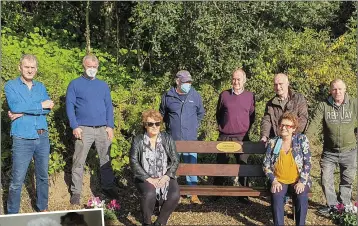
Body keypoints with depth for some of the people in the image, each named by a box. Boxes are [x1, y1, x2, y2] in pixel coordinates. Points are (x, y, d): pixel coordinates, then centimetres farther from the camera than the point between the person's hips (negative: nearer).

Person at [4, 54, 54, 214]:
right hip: (22, 139, -4)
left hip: (42, 138, 4)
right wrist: (40, 105, -12)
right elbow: (15, 107, -19)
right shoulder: (11, 86, -1)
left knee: (43, 176, 14)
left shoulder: (40, 87, 11)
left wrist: (23, 112, -15)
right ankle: (12, 214, 12)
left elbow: (48, 108, -5)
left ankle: (43, 209, 28)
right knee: (17, 180, -1)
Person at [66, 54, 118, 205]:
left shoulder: (103, 85, 14)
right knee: (79, 162, -1)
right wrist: (75, 126, -11)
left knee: (106, 160, 8)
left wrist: (110, 126, 1)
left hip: (103, 129, 3)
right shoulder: (75, 84, 4)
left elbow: (109, 106, 12)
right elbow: (69, 106, -1)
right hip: (84, 129, -3)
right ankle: (76, 192, 7)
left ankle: (108, 187, 20)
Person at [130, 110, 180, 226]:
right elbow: (134, 162, -7)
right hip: (145, 178, -2)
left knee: (174, 195, -26)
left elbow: (175, 161, 2)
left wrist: (166, 176, -13)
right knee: (150, 194, -33)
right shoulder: (138, 140, 0)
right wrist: (148, 179, -17)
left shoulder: (168, 139, 4)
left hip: (165, 177, 2)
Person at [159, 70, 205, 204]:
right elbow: (162, 114, 16)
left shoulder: (195, 95, 2)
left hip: (191, 139, 0)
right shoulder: (167, 97, -1)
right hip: (172, 139, 0)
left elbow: (201, 113, 17)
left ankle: (193, 194, 8)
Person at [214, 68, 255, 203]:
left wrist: (246, 129, 5)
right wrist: (221, 126, 9)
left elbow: (252, 117, 12)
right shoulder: (224, 95, 3)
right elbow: (218, 114, 15)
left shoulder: (250, 96, 4)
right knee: (221, 164, 6)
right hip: (224, 136, 0)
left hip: (242, 137, 0)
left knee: (243, 165, 4)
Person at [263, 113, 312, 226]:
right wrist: (274, 181, -9)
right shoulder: (273, 142, 6)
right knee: (276, 196, -30)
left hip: (298, 180, -1)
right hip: (279, 180, 1)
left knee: (302, 196, -30)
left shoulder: (302, 139, 2)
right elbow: (266, 165, 5)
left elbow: (307, 162, -3)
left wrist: (301, 182, -12)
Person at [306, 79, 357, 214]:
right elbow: (315, 124, -15)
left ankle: (344, 206, 29)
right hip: (329, 151, 0)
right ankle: (332, 205, 21)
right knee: (326, 179, 3)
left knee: (347, 180, 12)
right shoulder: (323, 106, -7)